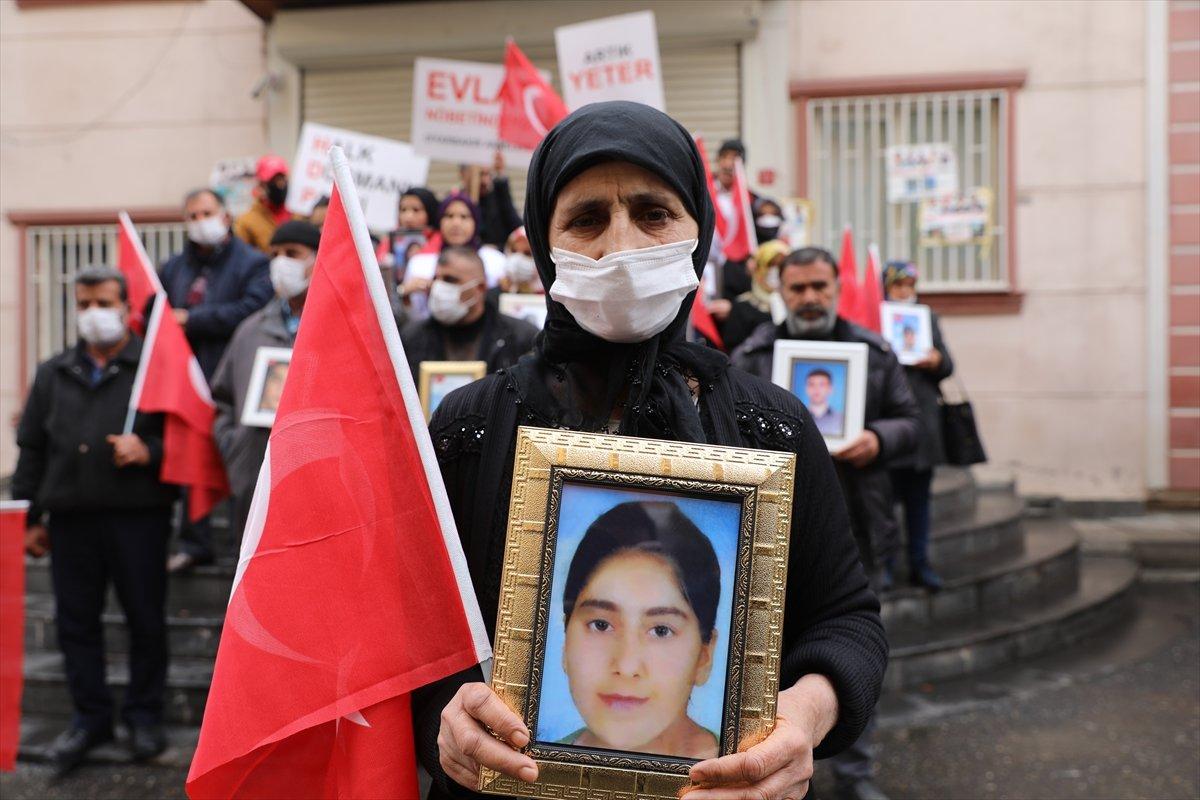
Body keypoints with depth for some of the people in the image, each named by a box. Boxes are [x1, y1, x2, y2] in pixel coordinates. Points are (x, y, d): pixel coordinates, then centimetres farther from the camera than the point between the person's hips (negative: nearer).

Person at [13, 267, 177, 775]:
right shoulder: (54, 375, 17)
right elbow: (31, 449, 18)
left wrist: (149, 451, -18)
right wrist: (31, 517, 14)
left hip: (138, 515, -4)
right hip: (71, 518, 4)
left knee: (145, 619, 3)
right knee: (75, 620, 7)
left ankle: (144, 716, 18)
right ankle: (90, 717, 20)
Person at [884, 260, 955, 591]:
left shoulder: (929, 318, 16)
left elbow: (947, 365, 14)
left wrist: (937, 361, -7)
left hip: (923, 417, 5)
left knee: (919, 497, 10)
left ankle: (920, 564, 18)